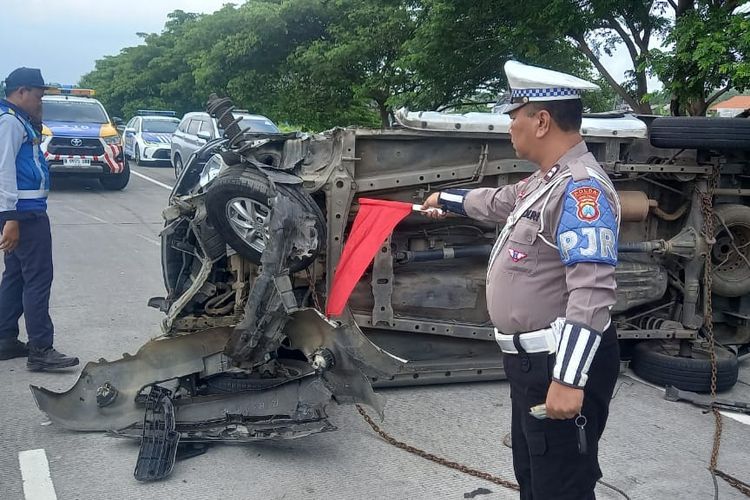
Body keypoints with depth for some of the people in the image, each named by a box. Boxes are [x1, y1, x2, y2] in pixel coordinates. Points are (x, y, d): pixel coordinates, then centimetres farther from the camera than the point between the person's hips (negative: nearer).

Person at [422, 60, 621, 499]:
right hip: (531, 361, 11)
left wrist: (569, 379, -32)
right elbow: (499, 201, 34)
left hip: (563, 365, -11)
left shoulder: (581, 186, -22)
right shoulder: (546, 180, 12)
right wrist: (446, 200, 49)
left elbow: (591, 290, -29)